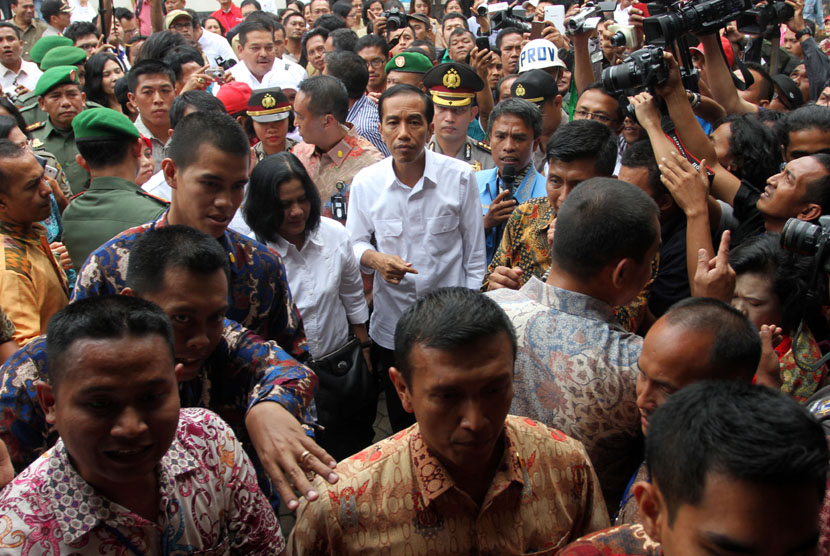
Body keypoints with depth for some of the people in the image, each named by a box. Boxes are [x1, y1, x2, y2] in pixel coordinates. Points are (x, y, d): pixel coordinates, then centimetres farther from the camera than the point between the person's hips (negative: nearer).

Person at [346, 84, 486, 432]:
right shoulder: (365, 182, -6)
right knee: (402, 427, 19)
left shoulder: (460, 177, -9)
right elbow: (354, 243, 6)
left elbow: (475, 254, -3)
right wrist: (375, 259, -16)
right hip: (390, 325, 2)